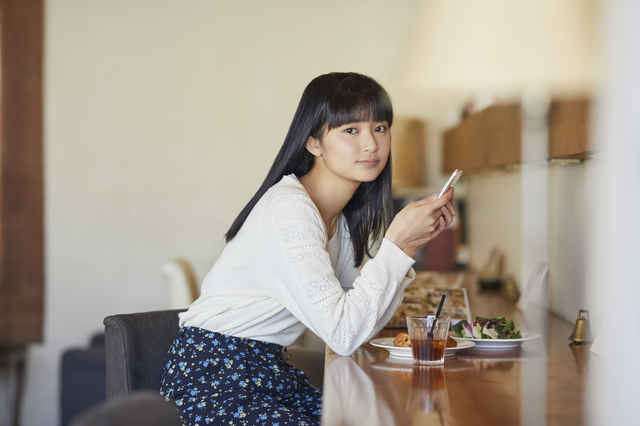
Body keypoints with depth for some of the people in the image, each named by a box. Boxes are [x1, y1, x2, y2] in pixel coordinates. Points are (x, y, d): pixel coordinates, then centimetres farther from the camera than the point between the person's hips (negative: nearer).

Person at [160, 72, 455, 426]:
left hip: (270, 370, 9)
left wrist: (410, 243, 0)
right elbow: (343, 334, -25)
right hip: (213, 380, -9)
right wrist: (396, 241, -21)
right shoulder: (288, 210, -21)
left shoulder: (341, 217, 7)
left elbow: (364, 323, 7)